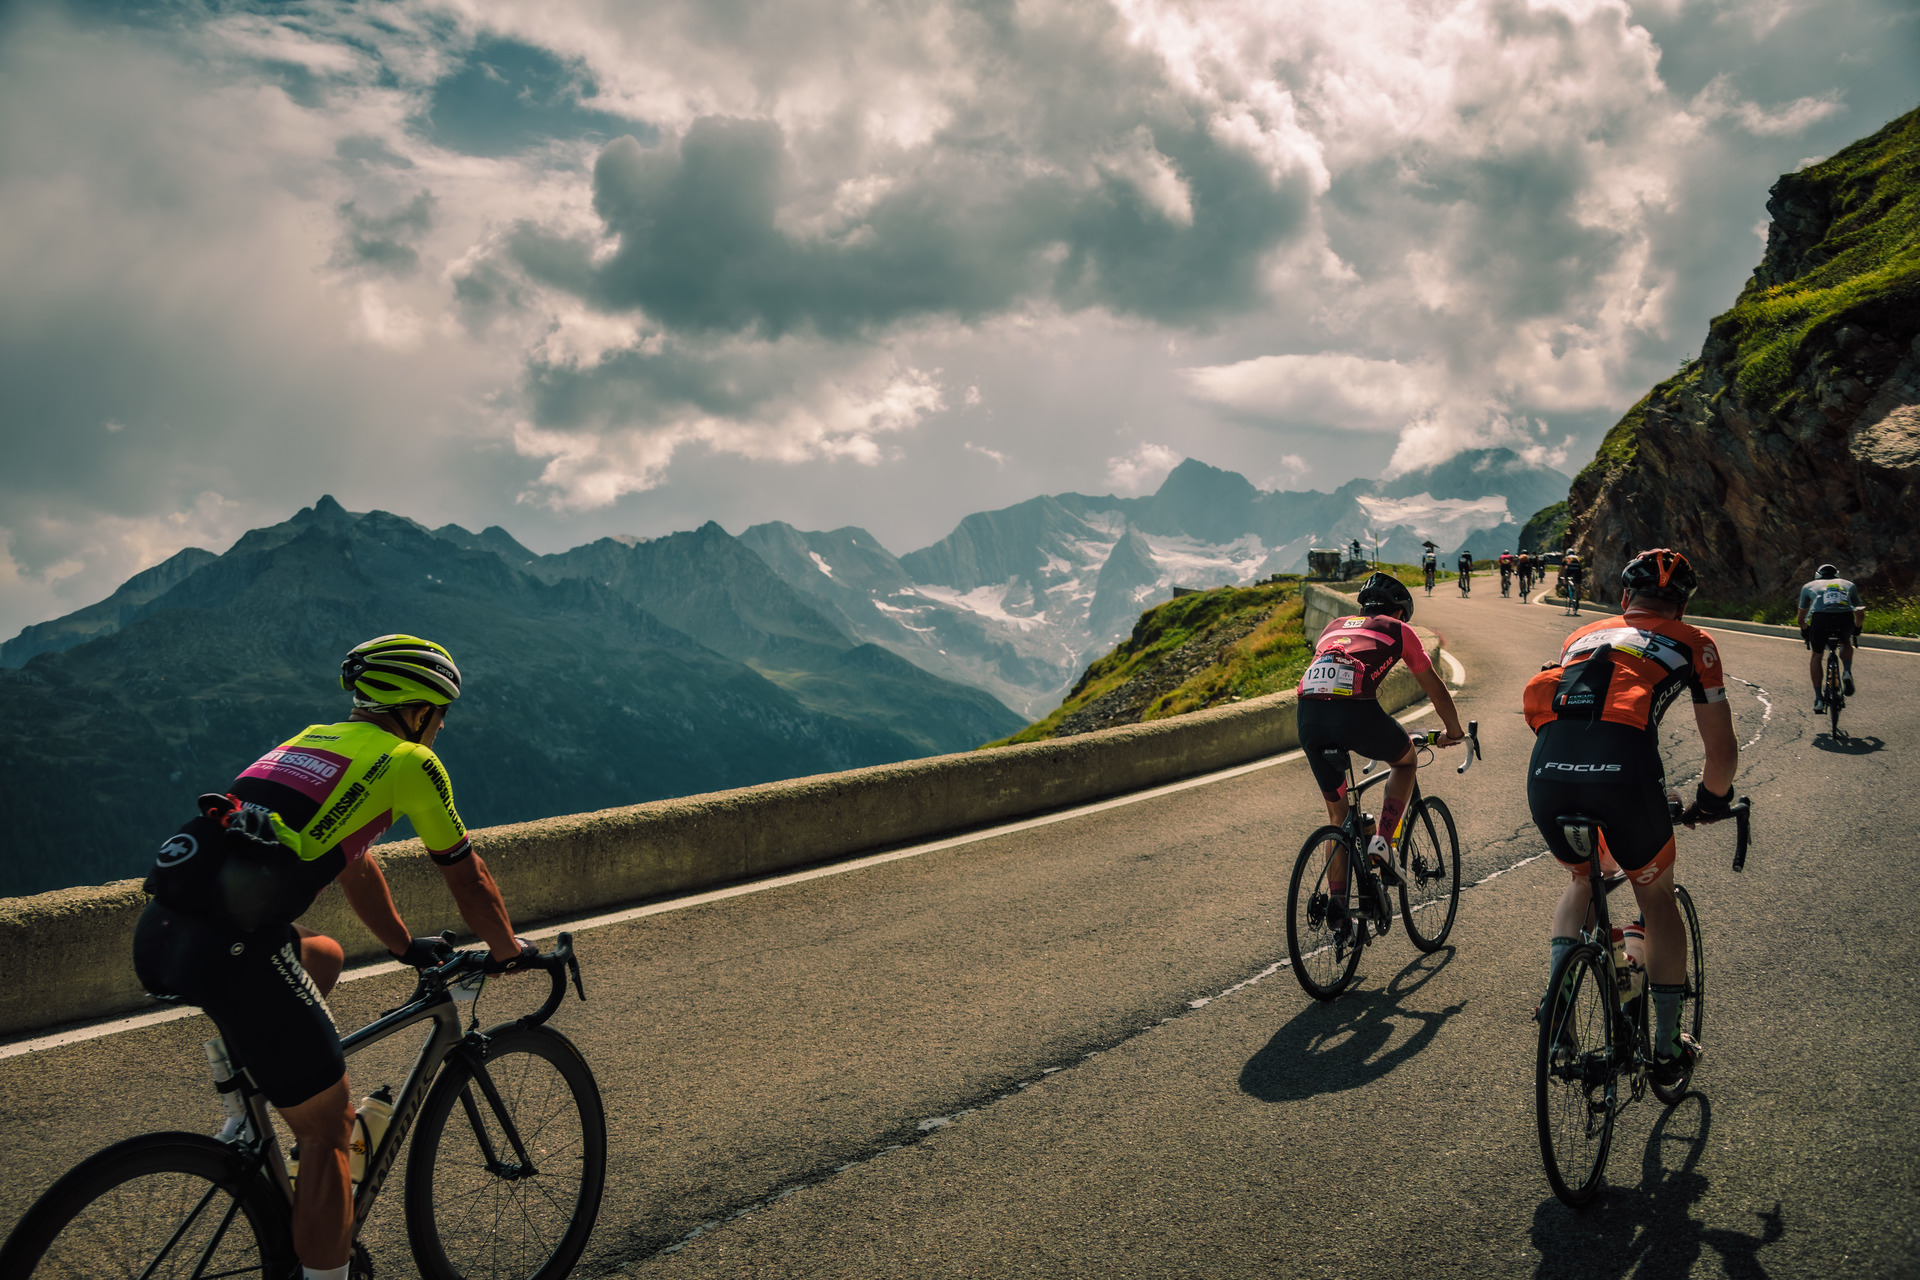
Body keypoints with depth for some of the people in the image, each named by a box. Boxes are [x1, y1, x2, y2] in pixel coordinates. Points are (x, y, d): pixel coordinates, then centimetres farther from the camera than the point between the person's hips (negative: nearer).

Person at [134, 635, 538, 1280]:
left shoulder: (315, 739, 28)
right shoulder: (410, 760, 7)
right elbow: (466, 876, 16)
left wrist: (406, 946, 51)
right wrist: (509, 950, 33)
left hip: (157, 930, 8)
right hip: (228, 948, -8)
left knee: (324, 958, 34)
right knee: (327, 1129, 7)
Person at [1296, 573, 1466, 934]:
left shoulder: (1334, 627, 34)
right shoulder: (1399, 631, 23)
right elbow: (1435, 688, 30)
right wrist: (1454, 732, 45)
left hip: (1308, 714, 4)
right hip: (1356, 711, -4)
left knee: (1337, 813, 21)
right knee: (1407, 760, 29)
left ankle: (1337, 905, 21)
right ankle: (1383, 841, 12)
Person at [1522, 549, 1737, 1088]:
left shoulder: (1584, 635, 34)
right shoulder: (1691, 643, 24)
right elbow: (1723, 750, 24)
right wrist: (1710, 799, 44)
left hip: (1546, 772, 3)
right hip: (1624, 770, -3)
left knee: (1584, 880, 32)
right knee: (1657, 898, 24)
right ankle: (1667, 1049, 28)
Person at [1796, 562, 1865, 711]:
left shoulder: (1809, 586, 31)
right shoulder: (1848, 585, 34)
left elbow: (1802, 619, 37)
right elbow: (1860, 614, 38)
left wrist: (1805, 633, 55)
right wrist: (1857, 629, 57)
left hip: (1820, 617, -1)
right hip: (1845, 619, 1)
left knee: (1816, 657, 23)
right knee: (1846, 643, 36)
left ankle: (1819, 699, 15)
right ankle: (1847, 673, 11)